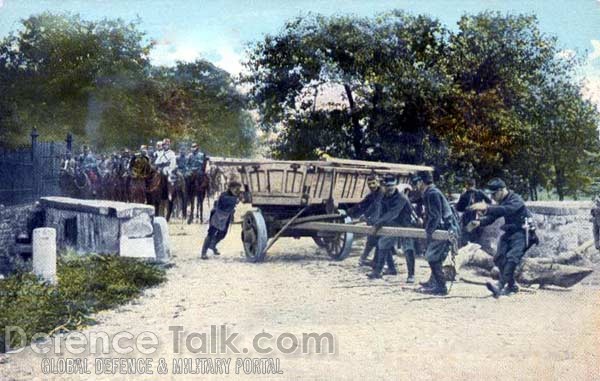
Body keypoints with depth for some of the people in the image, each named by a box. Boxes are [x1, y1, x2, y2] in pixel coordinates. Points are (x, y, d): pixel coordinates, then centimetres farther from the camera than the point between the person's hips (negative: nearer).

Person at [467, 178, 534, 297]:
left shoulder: (516, 200, -15)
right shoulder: (502, 203, 13)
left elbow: (506, 210, -35)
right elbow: (491, 217, 8)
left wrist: (487, 208, -47)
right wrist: (479, 222, -13)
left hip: (521, 234, -9)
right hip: (509, 234, 9)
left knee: (512, 258, -23)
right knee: (499, 258, 0)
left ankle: (500, 286, -33)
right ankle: (512, 285, 13)